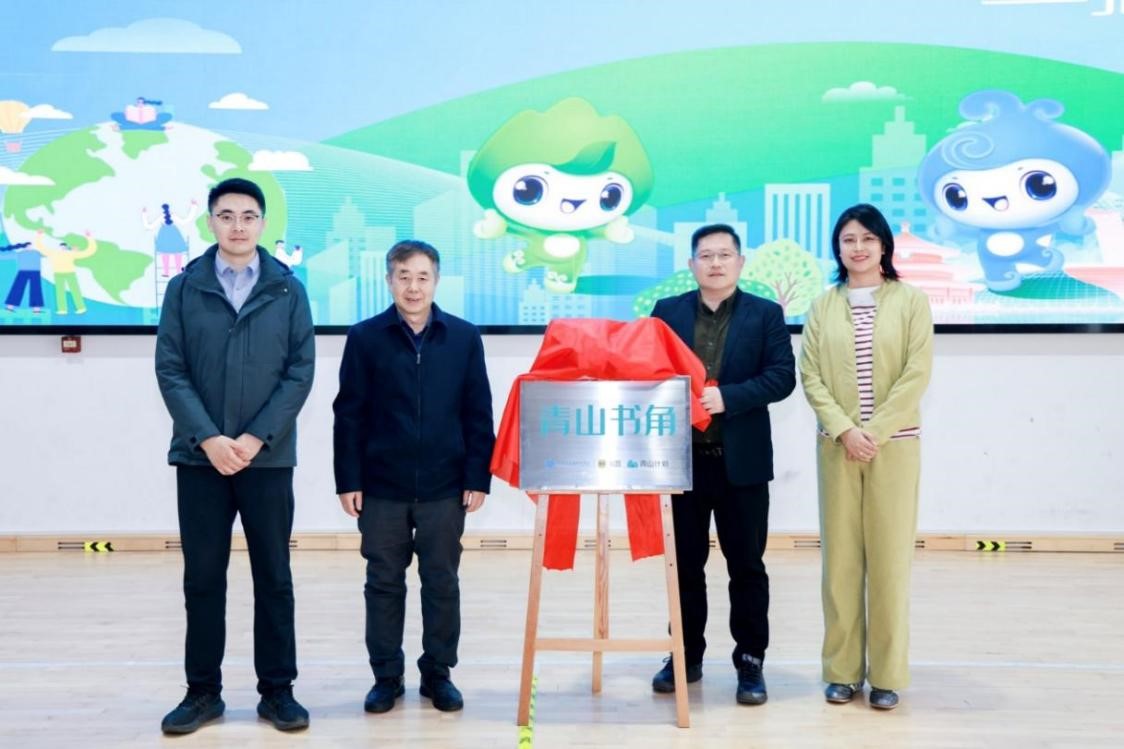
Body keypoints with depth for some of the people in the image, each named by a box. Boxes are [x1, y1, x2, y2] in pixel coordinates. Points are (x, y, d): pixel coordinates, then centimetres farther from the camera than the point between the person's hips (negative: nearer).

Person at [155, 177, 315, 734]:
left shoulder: (288, 290, 2)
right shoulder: (184, 288, 3)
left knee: (273, 577, 6)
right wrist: (207, 438, -13)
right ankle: (203, 691, 19)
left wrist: (257, 437, -12)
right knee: (202, 576, 7)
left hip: (268, 457, 0)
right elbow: (170, 370, -2)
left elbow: (301, 371, -2)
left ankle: (277, 689, 17)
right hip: (200, 456, 1)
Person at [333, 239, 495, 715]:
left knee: (442, 583, 9)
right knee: (384, 584, 9)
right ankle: (386, 676, 22)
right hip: (381, 487, 0)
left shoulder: (464, 337, 1)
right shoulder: (365, 337, 0)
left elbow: (478, 414, 2)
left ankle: (438, 674, 23)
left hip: (444, 488, 0)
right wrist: (348, 481, -4)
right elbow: (349, 416, 0)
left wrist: (478, 478, -2)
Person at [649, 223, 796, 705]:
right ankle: (687, 656, 22)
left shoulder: (766, 314, 3)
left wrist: (727, 397, -19)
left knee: (746, 564, 5)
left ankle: (750, 662, 15)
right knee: (686, 563, 10)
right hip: (684, 457, 2)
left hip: (742, 459, -2)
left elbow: (782, 376, -7)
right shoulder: (667, 312, 8)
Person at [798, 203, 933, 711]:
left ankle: (887, 674, 9)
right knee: (840, 556, 3)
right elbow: (810, 375, 2)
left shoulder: (911, 300, 2)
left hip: (895, 443, -2)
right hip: (836, 445, 2)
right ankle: (842, 670, 12)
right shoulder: (823, 306, 8)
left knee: (889, 556, 0)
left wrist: (874, 431, -12)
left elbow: (916, 373, -5)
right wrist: (844, 430, -11)